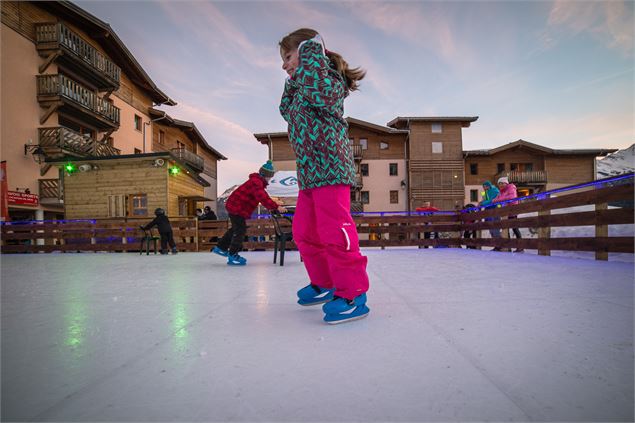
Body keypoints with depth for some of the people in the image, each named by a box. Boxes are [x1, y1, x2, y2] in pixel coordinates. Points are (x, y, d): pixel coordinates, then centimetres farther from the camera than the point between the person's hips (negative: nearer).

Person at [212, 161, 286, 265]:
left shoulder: (259, 182, 12)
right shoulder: (256, 182, -22)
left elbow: (264, 197, 14)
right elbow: (263, 198, -36)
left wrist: (274, 206, 2)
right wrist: (276, 207, -39)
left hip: (235, 206, 11)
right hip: (236, 207, -11)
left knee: (236, 228, 23)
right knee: (240, 230, -9)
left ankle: (221, 247, 36)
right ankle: (232, 256, -3)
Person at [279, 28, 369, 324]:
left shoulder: (329, 81, -4)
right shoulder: (302, 90, 24)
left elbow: (319, 93, -27)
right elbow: (286, 110, 38)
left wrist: (312, 55, -15)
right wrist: (291, 83, 26)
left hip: (330, 169, -10)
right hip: (309, 174, 10)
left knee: (334, 232, -13)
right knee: (304, 232, 13)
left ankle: (353, 295, -3)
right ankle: (324, 284, 26)